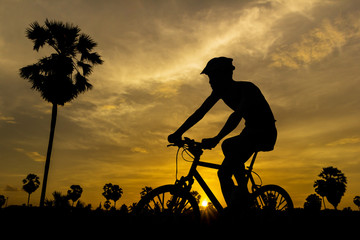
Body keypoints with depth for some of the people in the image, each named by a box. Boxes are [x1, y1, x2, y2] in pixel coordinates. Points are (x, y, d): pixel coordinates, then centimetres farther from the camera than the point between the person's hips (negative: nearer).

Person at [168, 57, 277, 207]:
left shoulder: (247, 89, -23)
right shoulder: (220, 91, -1)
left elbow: (237, 115, -39)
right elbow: (200, 112, -5)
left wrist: (216, 139, -49)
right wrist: (178, 133, -14)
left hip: (265, 134, -8)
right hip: (250, 132, 8)